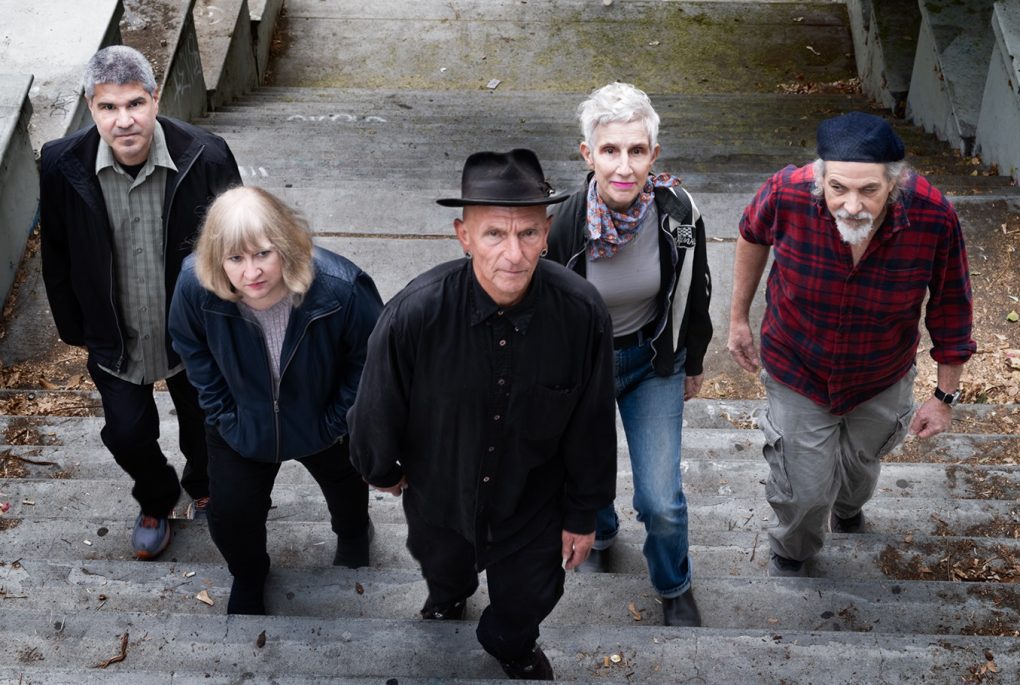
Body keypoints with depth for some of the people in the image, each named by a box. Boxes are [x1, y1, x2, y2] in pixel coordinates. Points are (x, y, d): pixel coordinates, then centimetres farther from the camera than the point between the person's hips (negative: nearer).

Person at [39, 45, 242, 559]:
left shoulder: (206, 157, -25)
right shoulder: (61, 165, -19)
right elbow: (56, 257, -3)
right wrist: (74, 328, 4)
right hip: (114, 338, 1)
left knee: (203, 426, 21)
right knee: (127, 435, 15)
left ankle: (204, 488, 56)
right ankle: (156, 502, 49)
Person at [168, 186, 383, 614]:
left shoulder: (340, 287, -39)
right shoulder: (194, 285, -31)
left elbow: (370, 357, -19)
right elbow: (193, 353, -8)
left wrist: (339, 420, -13)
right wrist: (223, 415, -7)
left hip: (323, 422, 0)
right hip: (242, 427, 1)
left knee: (345, 483, 30)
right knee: (230, 520, 11)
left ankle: (353, 533, 69)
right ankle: (248, 579, 49)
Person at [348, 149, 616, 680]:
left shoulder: (582, 314, -30)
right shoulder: (414, 314, -34)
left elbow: (591, 425, -14)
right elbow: (378, 409, -14)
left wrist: (583, 514, -2)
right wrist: (381, 469, 5)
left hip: (533, 504, 0)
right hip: (439, 495, 0)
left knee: (527, 600, 25)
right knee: (443, 569, 33)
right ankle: (450, 594, 72)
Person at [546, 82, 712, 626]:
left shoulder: (678, 213, -21)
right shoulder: (562, 225, -27)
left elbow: (695, 295, -1)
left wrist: (693, 364, 10)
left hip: (655, 361, 1)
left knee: (662, 504, -1)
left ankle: (674, 586, 33)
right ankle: (599, 534, 60)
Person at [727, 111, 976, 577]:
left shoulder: (933, 218, -32)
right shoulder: (786, 194, -33)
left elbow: (951, 308, -14)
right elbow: (753, 236, -7)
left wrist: (945, 394, -5)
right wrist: (738, 319, 1)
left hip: (883, 379, 2)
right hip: (798, 370, -1)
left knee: (862, 463, 29)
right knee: (805, 490, 10)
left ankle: (848, 507, 68)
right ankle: (792, 553, 48)